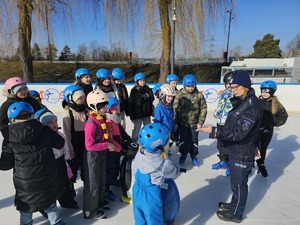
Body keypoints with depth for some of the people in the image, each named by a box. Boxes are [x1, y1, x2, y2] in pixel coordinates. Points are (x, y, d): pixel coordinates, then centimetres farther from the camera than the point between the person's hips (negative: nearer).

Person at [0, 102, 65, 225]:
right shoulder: (45, 130, -11)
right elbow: (60, 143, 0)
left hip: (25, 183, -2)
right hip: (48, 178, 2)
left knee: (25, 207, 23)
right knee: (50, 203, 24)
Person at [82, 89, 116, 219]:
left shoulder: (102, 119, 0)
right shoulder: (91, 124, -27)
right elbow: (90, 146, -28)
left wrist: (109, 145, 3)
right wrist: (107, 145, -23)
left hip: (102, 154, 9)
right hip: (93, 156, -8)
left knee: (102, 179, 24)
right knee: (93, 183, 8)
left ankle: (99, 201, 46)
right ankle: (90, 210, 27)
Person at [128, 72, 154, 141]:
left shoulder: (148, 90, 5)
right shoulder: (134, 91, -8)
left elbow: (151, 101, 10)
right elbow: (131, 104, -9)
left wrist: (152, 112, 7)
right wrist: (132, 117, -12)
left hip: (147, 114, 5)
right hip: (138, 114, -4)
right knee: (136, 130, 7)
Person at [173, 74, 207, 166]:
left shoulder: (199, 95, -7)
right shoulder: (180, 95, -9)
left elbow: (203, 109, -3)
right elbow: (175, 108, -7)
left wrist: (200, 123, -7)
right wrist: (175, 122, -7)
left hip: (194, 124, 0)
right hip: (182, 123, 0)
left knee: (193, 140, 15)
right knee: (183, 140, 14)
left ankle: (193, 155, 36)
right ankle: (183, 155, 36)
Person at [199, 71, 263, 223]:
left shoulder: (251, 105, -25)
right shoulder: (243, 101, 7)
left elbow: (239, 132, -30)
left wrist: (214, 131, -31)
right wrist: (254, 145, 25)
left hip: (242, 154, -9)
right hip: (236, 150, 9)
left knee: (239, 184, 9)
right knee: (236, 181, 25)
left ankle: (235, 214, 29)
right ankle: (235, 204, 46)